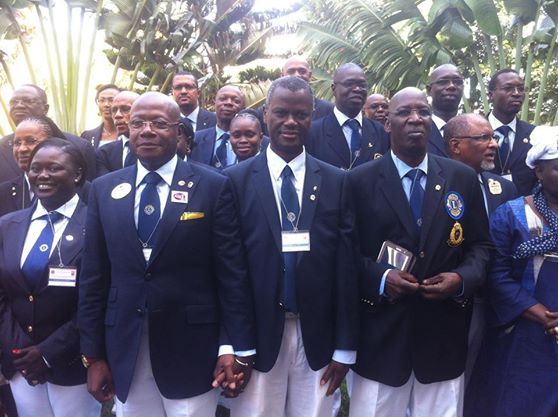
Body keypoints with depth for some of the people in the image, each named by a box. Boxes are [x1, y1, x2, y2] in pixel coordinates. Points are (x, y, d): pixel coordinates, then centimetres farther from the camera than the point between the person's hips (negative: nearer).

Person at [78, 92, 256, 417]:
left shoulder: (213, 186, -6)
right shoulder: (104, 189, 4)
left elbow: (232, 274, -7)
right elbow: (94, 277, 5)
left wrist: (236, 347, -9)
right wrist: (93, 354, 4)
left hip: (191, 351, -3)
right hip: (124, 352, 3)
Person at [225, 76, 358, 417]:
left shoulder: (336, 182, 2)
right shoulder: (235, 180, -2)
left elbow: (346, 267, 2)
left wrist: (345, 347, 1)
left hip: (317, 337, 1)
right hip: (256, 335, -1)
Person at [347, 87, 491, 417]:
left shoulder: (464, 178, 4)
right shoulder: (360, 180, -3)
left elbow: (481, 245, 7)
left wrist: (463, 278, -11)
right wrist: (381, 277, -17)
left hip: (444, 335, 2)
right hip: (381, 335, -2)